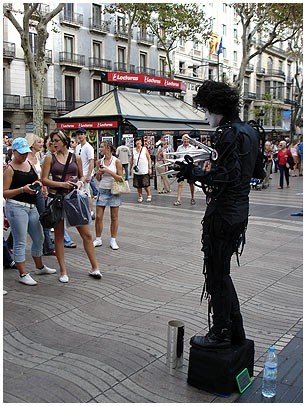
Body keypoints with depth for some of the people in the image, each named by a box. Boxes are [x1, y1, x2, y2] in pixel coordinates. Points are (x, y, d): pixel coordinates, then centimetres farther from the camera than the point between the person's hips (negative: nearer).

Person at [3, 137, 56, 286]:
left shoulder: (29, 164, 12)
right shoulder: (10, 168, -9)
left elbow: (36, 178, 23)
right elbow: (4, 193, -13)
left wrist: (38, 183, 0)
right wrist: (22, 189, -22)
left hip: (32, 206, 8)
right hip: (16, 207, -8)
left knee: (39, 238, 17)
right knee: (20, 242, -1)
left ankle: (39, 267, 35)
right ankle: (23, 274, 8)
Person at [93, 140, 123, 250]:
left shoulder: (116, 161, -5)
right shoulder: (99, 162, 5)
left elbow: (120, 178, -7)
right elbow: (98, 179, 14)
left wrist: (109, 171, -17)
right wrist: (99, 173, -8)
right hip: (102, 190, 3)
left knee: (114, 217, 4)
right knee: (98, 216, 1)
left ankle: (113, 240, 14)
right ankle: (98, 239, 14)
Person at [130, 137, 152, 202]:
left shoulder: (145, 149, 1)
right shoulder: (133, 150, 6)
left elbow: (149, 159, 1)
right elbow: (131, 160, 12)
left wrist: (150, 168, -5)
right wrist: (130, 169, 11)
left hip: (144, 171, -2)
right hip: (136, 171, 2)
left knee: (146, 185, -3)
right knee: (138, 185, 4)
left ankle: (149, 195, 17)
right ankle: (140, 197, 18)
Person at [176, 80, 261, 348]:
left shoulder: (230, 133, -17)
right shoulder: (250, 131, 12)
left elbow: (225, 177, -24)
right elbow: (257, 172, 19)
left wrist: (192, 172, -17)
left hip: (223, 213, -10)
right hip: (240, 210, 10)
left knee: (217, 274, 4)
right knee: (222, 271, 20)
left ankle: (221, 334, 19)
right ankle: (235, 331, 30)